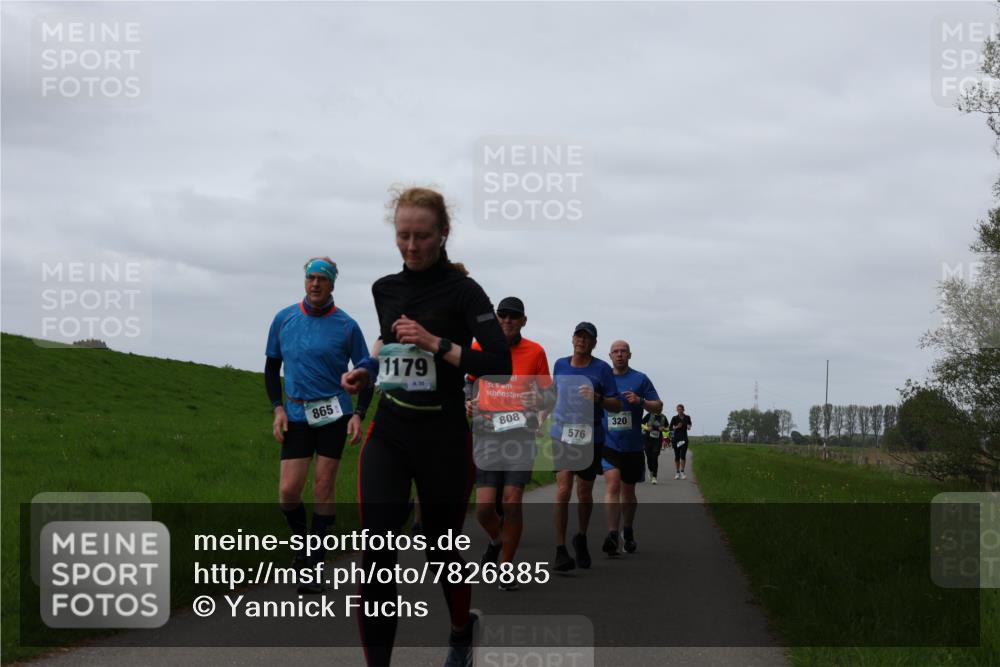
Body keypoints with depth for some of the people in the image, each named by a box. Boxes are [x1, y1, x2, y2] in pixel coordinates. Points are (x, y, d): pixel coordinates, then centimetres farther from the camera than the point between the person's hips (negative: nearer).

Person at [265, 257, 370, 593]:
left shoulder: (346, 325, -3)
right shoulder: (284, 319, 3)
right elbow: (271, 367, 12)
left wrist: (358, 415, -8)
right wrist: (278, 408, 1)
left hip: (333, 414, -2)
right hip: (296, 415, 2)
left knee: (323, 490, -1)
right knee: (288, 492, -5)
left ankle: (313, 567, 8)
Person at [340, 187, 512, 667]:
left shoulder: (462, 291, -9)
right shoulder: (385, 288, 7)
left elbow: (501, 362, -17)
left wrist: (436, 343, -23)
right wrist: (367, 369, 9)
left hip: (443, 436, -4)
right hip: (389, 433, 4)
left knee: (442, 548, 12)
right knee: (376, 553, -10)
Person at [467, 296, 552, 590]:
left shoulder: (535, 351, 4)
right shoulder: (480, 347, 6)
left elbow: (545, 393, 12)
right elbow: (469, 384, 19)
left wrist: (537, 406, -9)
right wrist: (468, 404, -1)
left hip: (520, 433, -1)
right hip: (488, 433, 1)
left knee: (512, 502, -9)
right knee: (484, 507, -6)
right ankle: (496, 541, 29)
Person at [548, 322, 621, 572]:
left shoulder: (602, 369, 1)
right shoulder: (560, 365, 9)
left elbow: (617, 405, -2)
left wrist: (598, 398, -19)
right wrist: (547, 420, 23)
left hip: (590, 437, 0)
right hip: (562, 434, 1)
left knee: (584, 493, 9)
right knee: (563, 490, -13)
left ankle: (581, 538, 35)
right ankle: (560, 550, -13)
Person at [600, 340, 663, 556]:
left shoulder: (640, 379, 3)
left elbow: (658, 407, 2)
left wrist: (640, 401, -15)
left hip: (632, 445, 1)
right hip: (608, 443, -1)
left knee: (628, 492, 14)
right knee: (612, 485, -19)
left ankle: (628, 532, 34)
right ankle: (612, 535, -25)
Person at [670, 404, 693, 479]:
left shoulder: (687, 418, 5)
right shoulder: (674, 418, 0)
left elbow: (689, 425, 20)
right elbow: (670, 428, -3)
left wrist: (689, 426, -3)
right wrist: (676, 427, -20)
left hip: (684, 438, 0)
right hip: (676, 438, 0)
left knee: (683, 455, -11)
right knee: (677, 456, 3)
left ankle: (682, 472, -8)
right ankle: (677, 472, 12)